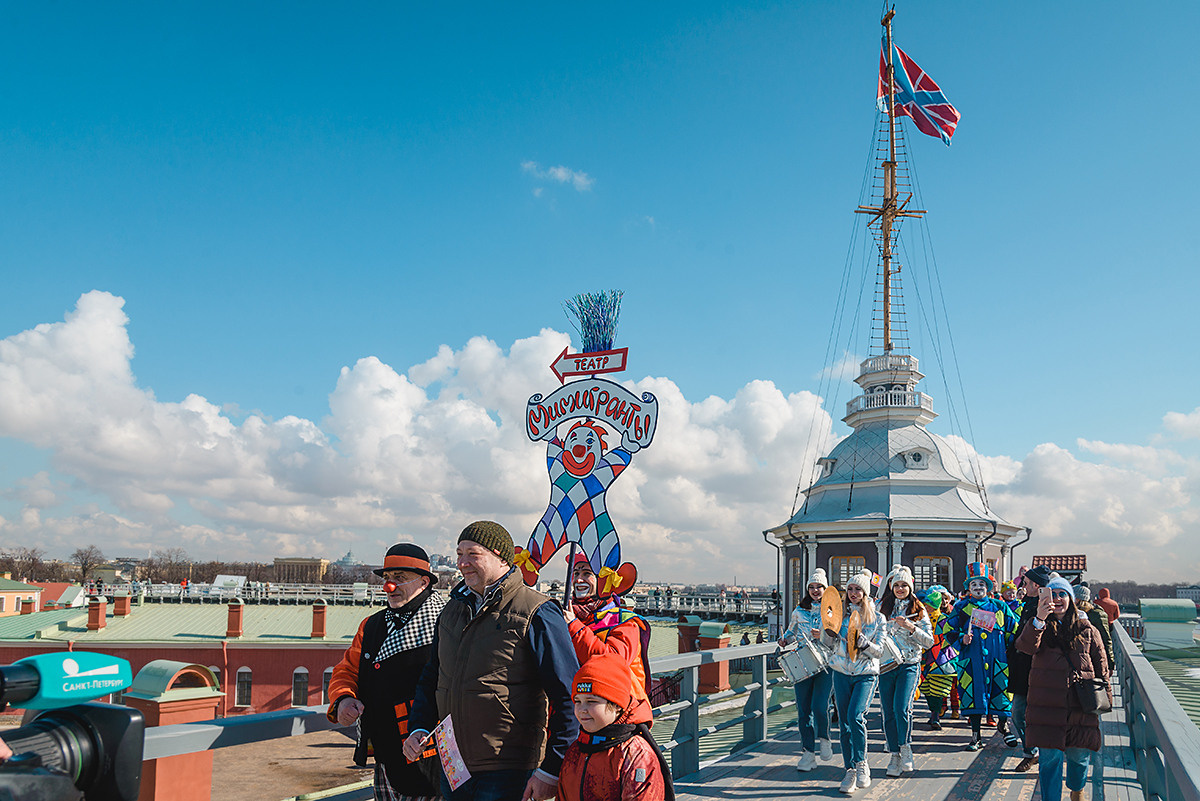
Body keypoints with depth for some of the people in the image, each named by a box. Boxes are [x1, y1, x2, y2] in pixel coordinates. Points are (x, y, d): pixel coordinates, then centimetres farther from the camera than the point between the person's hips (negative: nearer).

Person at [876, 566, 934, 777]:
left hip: (909, 665, -2)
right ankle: (894, 754, 14)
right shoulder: (882, 608, 10)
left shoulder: (919, 610, 4)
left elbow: (929, 641, 0)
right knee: (888, 712, 2)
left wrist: (911, 627, -14)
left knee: (902, 708, -17)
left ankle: (905, 747, 4)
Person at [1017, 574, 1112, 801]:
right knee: (1050, 759, -1)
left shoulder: (1086, 630, 6)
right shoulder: (1040, 628, 1)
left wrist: (1105, 698, 7)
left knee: (1079, 756, 13)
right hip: (1048, 705, -2)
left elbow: (1101, 666, 13)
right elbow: (1026, 646, -21)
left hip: (1081, 706, 2)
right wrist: (1039, 620, -38)